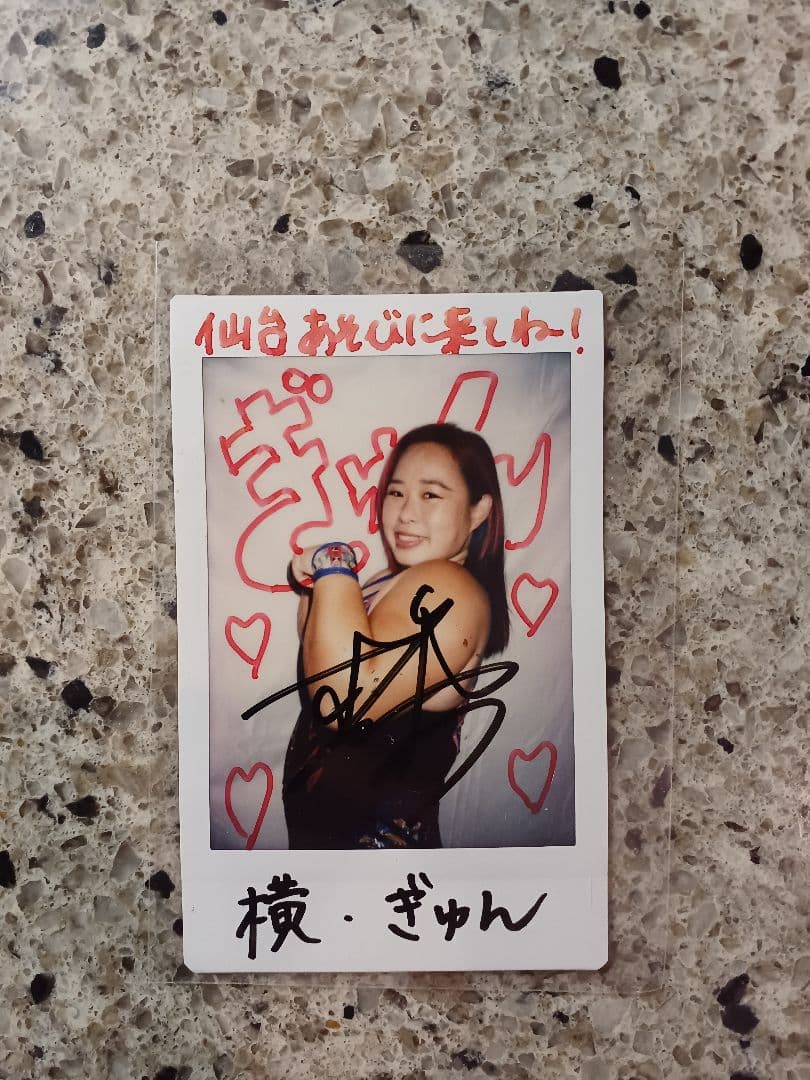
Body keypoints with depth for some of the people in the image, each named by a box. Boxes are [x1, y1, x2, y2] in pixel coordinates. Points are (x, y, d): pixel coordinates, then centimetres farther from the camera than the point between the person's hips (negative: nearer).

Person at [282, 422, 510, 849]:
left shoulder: (447, 588, -24)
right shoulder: (401, 582, 5)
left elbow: (345, 702, -36)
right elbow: (313, 653, 15)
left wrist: (333, 567, -26)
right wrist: (313, 582, -2)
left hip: (374, 833, -9)